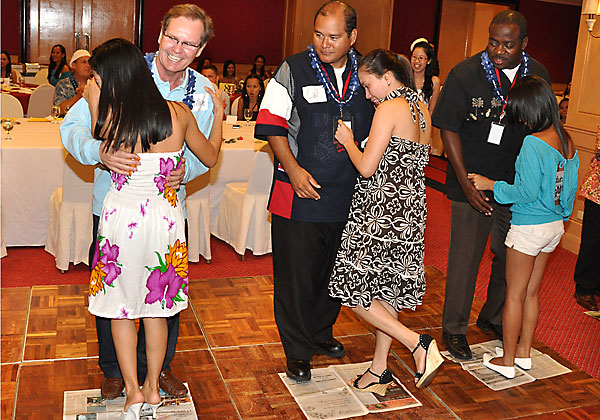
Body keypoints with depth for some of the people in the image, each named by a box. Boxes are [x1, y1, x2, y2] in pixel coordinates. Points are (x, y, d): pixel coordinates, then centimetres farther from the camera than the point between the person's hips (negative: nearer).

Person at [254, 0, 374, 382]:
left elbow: (379, 129, 17)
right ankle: (298, 351, 18)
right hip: (300, 192, -3)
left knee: (334, 270, 15)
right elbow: (273, 125, -5)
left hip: (348, 194, 4)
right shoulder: (293, 70, -3)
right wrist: (293, 169, -15)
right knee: (297, 273, 2)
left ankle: (322, 333, 37)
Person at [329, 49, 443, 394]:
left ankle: (418, 343, -2)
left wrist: (347, 140, 0)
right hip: (410, 210, 9)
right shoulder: (422, 110, 11)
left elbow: (367, 167, -18)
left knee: (355, 291, 2)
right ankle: (380, 369, 26)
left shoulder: (390, 108, -14)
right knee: (387, 290, 16)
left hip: (381, 214, -9)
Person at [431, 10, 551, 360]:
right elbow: (449, 129, -8)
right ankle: (454, 328, 21)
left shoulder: (538, 75, 2)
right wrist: (466, 183, -14)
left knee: (512, 256, 14)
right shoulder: (465, 74, -10)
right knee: (465, 257, 2)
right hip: (472, 183, -4)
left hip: (517, 184, 4)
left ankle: (494, 318, 37)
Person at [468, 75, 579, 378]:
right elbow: (570, 186, 13)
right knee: (531, 293, 19)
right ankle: (524, 352, 32)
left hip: (529, 227, -8)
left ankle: (507, 361, 18)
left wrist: (491, 185, -12)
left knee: (514, 295, 6)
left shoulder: (532, 143, -21)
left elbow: (527, 192, -21)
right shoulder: (567, 140, 4)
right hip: (555, 226, 8)